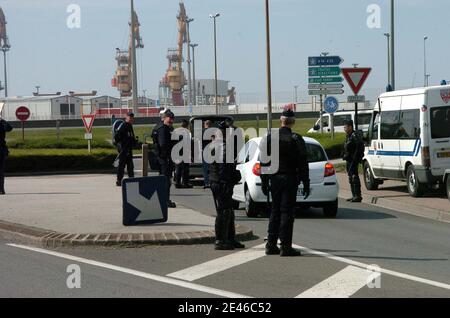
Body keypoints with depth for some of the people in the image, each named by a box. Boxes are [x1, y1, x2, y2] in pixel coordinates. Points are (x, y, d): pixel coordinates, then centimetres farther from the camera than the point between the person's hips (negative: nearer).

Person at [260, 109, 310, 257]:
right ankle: (286, 247, -4)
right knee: (287, 212, -3)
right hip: (290, 179, -4)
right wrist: (306, 184, -3)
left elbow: (264, 162, 5)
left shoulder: (269, 138, 3)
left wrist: (264, 182, 10)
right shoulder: (296, 139, -8)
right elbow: (303, 164, -8)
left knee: (275, 211, 13)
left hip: (275, 178, 4)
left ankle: (271, 245, 14)